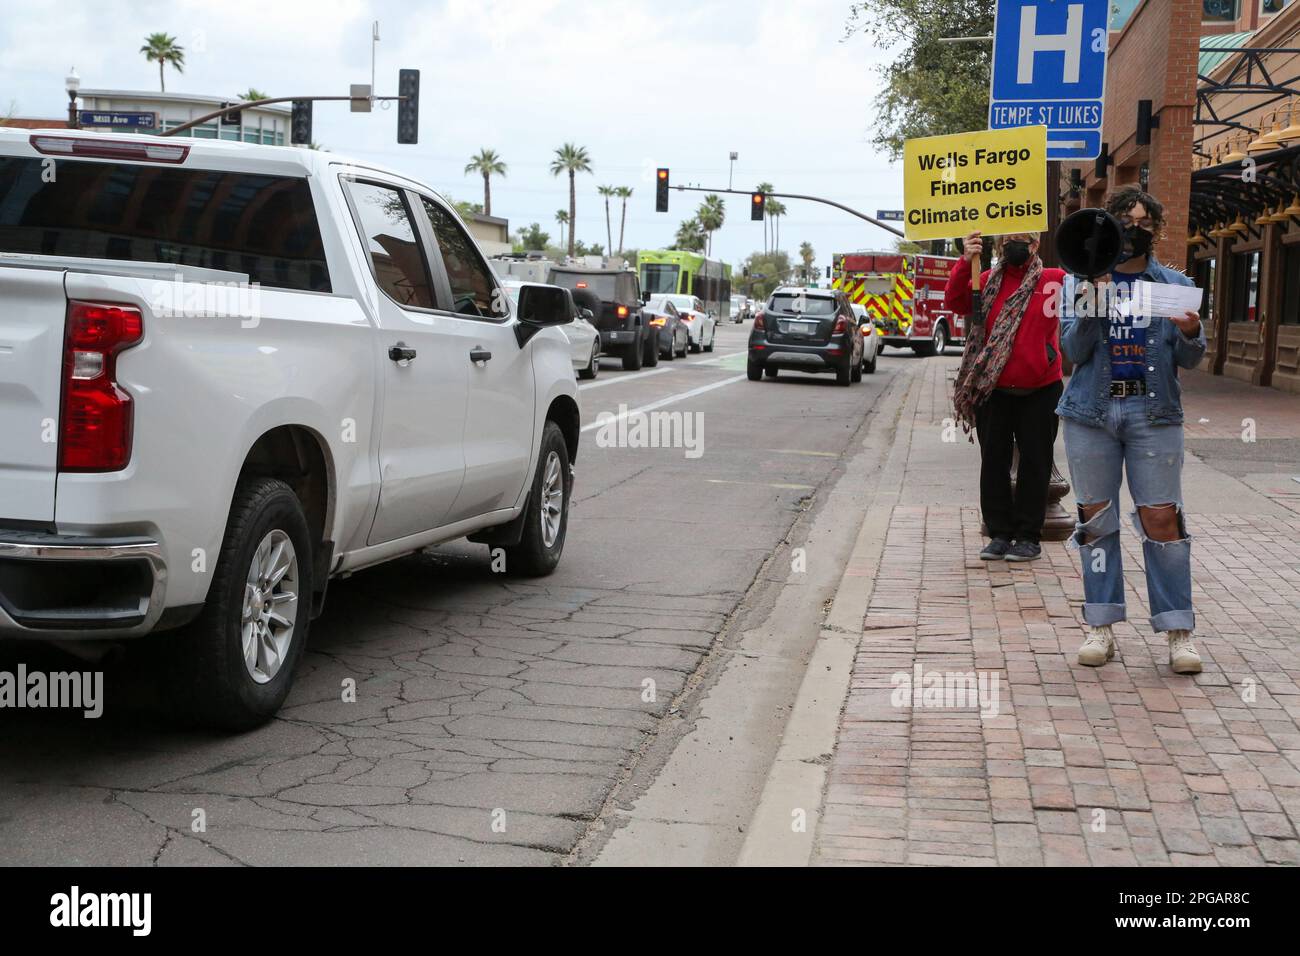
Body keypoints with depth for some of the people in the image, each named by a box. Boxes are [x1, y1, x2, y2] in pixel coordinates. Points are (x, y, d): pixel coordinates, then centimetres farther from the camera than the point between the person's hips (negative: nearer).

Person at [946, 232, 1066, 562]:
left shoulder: (1053, 280, 0)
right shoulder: (989, 281, 5)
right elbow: (954, 301, -7)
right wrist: (966, 262, -17)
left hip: (1040, 391, -2)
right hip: (993, 390, 2)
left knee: (1034, 463, 5)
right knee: (993, 463, 7)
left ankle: (1029, 536, 13)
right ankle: (1000, 533, 17)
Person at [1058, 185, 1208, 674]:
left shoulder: (1174, 284, 9)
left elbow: (1188, 359, 5)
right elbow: (1073, 350, -2)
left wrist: (1190, 334, -17)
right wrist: (1091, 305, -17)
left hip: (1154, 413, 0)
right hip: (1092, 411, 1)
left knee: (1162, 518, -6)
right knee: (1095, 518, 3)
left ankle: (1178, 631, 0)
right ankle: (1100, 626, 11)